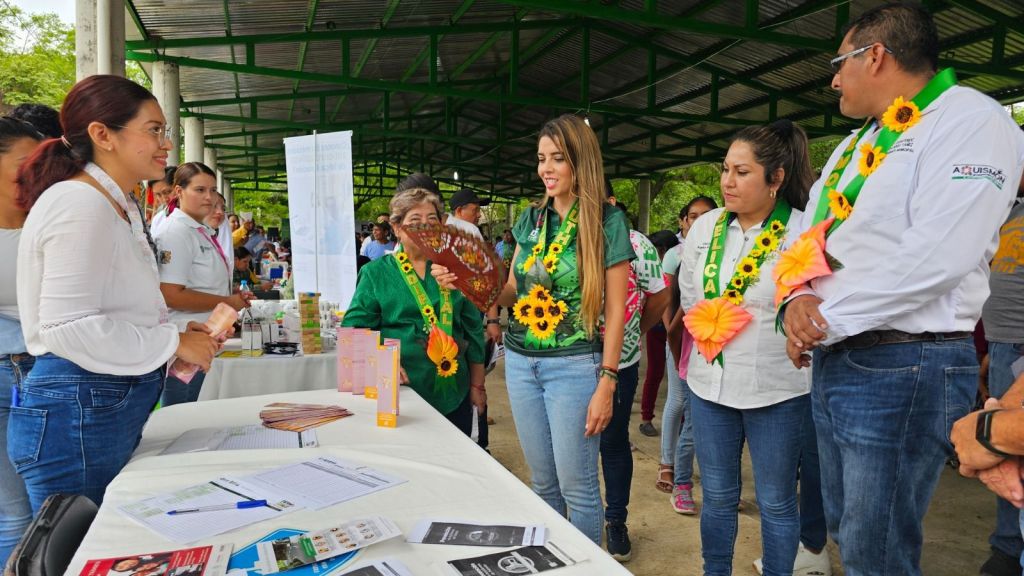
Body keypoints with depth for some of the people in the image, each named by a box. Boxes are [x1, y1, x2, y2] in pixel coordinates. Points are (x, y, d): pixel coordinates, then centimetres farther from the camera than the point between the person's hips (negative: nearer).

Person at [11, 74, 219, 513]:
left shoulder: (120, 209, 15)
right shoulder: (81, 205, -16)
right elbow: (68, 326, -23)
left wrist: (179, 336, 7)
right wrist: (173, 344, -15)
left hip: (110, 409, 10)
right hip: (76, 415, -10)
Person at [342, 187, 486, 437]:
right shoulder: (376, 273, 2)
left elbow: (473, 329, 11)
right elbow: (355, 327, -2)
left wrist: (478, 385, 9)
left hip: (454, 393, 3)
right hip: (402, 391, -2)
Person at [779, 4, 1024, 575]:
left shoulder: (973, 119, -9)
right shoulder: (857, 143, 18)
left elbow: (936, 256, -22)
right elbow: (809, 235, 17)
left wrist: (827, 319, -16)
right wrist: (800, 299, -5)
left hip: (904, 367, -8)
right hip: (833, 360, 9)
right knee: (843, 528, 19)